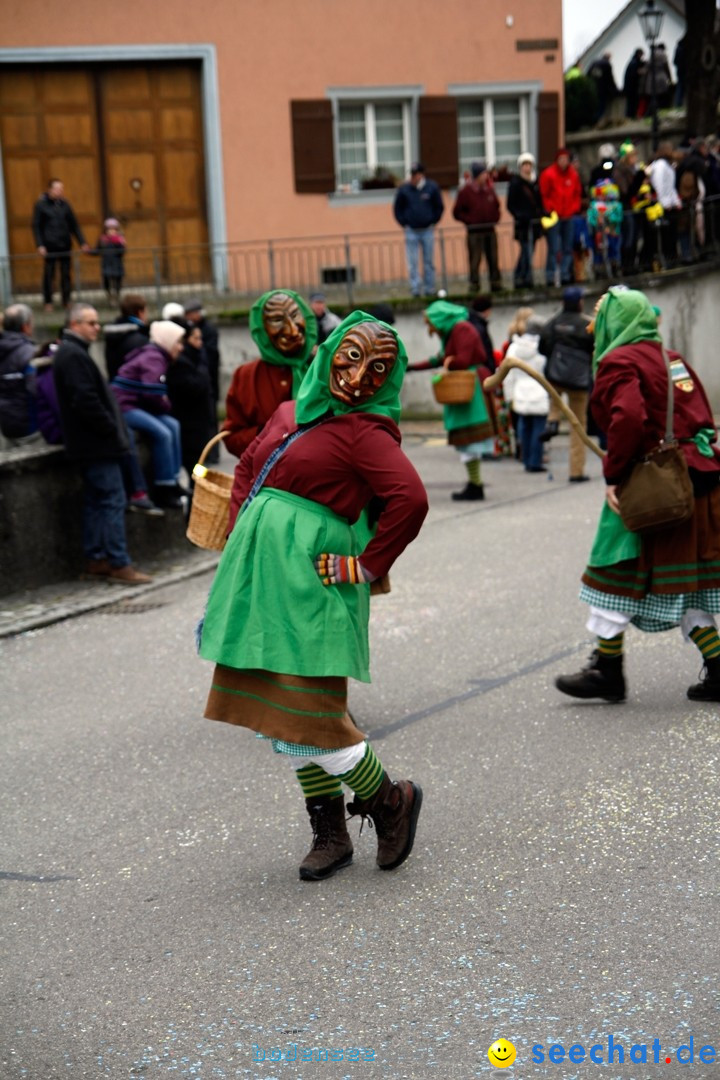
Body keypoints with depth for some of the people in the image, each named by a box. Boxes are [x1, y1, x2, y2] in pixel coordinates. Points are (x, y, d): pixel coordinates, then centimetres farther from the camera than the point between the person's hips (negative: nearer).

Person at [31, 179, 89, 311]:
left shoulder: (64, 204, 10)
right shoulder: (41, 205, -1)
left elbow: (74, 225, 13)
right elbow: (36, 226, -1)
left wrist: (82, 242, 7)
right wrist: (40, 245, -10)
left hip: (65, 245, 4)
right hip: (49, 246, -3)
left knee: (66, 274, 4)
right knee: (49, 274, 0)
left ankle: (66, 301, 11)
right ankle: (48, 303, 8)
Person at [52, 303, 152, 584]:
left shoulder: (71, 353, 18)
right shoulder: (74, 355, -16)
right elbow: (86, 400, -24)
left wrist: (113, 426, 15)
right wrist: (111, 428, -15)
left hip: (87, 443, 11)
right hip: (96, 444, -11)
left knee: (96, 500, 13)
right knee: (113, 500, -9)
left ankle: (95, 560, 18)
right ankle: (119, 565, -8)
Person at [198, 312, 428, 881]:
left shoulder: (365, 430, -10)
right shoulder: (290, 413, 13)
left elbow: (410, 499, -23)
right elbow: (247, 468, 27)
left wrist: (368, 565, -16)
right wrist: (241, 537, 15)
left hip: (310, 578, -8)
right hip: (263, 573, 8)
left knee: (308, 711, -8)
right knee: (285, 707, 12)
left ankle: (390, 799, 16)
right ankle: (330, 835, 24)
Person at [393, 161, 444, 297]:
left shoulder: (432, 187, -2)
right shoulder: (404, 189, -3)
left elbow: (439, 207, 7)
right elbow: (397, 209, 6)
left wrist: (433, 222, 1)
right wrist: (404, 224, -1)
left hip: (427, 230, 1)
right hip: (411, 231, 0)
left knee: (429, 262, 7)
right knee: (412, 263, -3)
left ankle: (429, 289, 14)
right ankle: (415, 289, 0)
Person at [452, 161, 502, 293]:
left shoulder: (489, 190, 9)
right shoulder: (465, 191, -5)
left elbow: (496, 206, 23)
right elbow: (457, 213, -2)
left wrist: (495, 218, 6)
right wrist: (470, 221, -10)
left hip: (490, 230, 5)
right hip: (475, 231, -4)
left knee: (493, 259, 6)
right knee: (474, 260, -5)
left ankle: (496, 284, 13)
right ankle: (474, 285, 1)